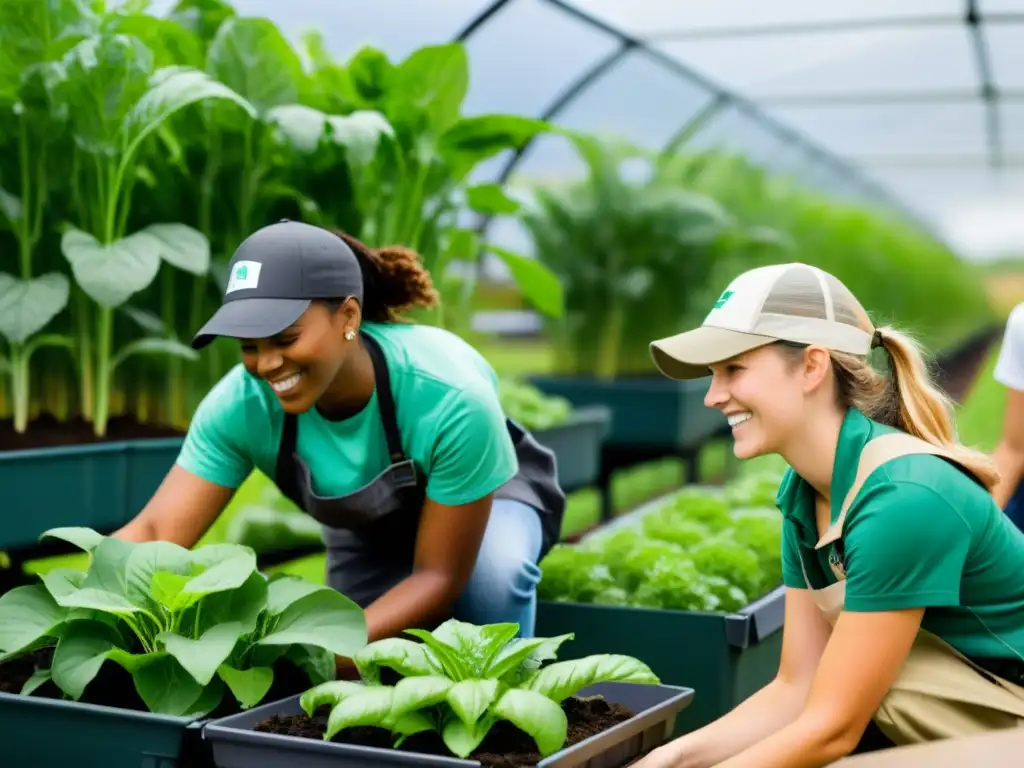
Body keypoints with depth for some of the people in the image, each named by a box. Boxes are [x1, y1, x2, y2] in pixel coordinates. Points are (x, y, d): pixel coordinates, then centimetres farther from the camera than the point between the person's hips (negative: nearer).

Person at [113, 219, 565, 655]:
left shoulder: (451, 398, -40)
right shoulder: (242, 402, -31)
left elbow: (441, 574, -34)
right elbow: (156, 531, -32)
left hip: (492, 496, -3)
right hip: (371, 529, 4)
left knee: (490, 574, -34)